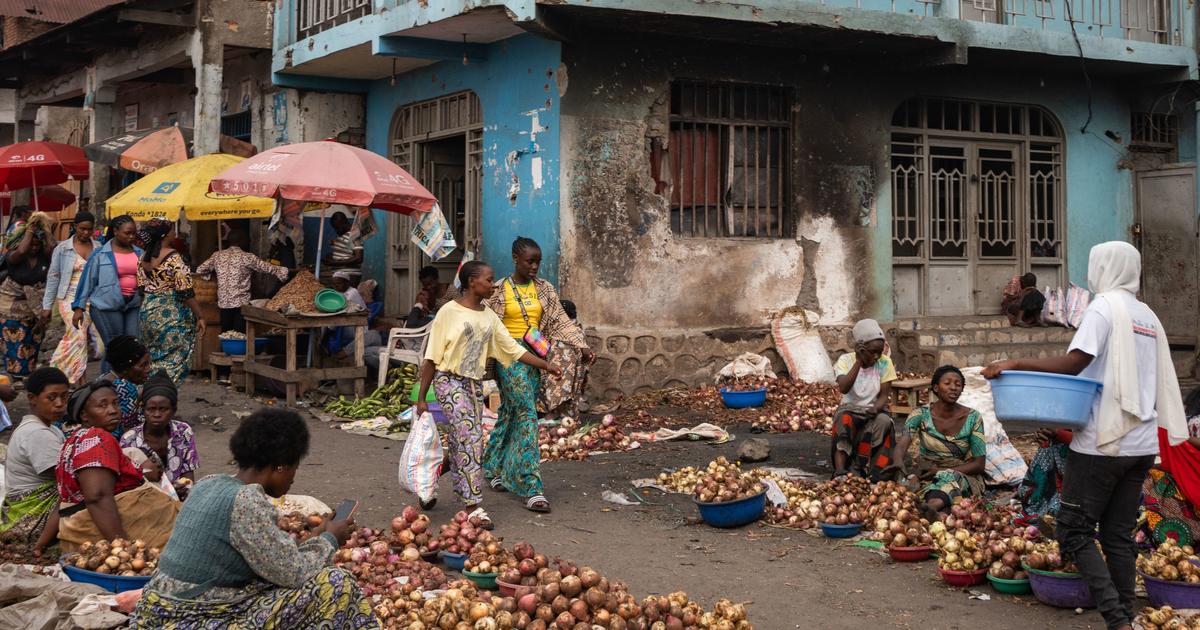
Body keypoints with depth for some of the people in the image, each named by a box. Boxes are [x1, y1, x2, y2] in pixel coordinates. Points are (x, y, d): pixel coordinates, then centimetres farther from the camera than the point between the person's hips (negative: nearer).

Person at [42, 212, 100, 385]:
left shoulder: (98, 248, 6)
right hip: (70, 299, -2)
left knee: (78, 338, -3)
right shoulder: (63, 249, 2)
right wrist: (47, 306, 4)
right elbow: (53, 277, 5)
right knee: (78, 335, -17)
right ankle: (79, 380, -10)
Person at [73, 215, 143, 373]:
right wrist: (79, 308, -4)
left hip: (134, 306, 4)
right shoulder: (101, 254, -2)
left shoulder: (139, 253, 10)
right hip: (107, 306, -4)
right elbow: (87, 280, -1)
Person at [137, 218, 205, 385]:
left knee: (155, 358, 18)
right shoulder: (173, 257, -16)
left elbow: (141, 287, 11)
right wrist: (199, 316, -11)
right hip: (171, 313, -7)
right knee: (173, 359, 1)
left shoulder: (143, 257, 5)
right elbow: (186, 291, -17)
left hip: (148, 313, 7)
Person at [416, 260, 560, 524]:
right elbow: (431, 357, -7)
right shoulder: (450, 312, -8)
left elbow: (513, 348, 12)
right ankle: (474, 506, -15)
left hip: (474, 384, 6)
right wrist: (422, 398, -7)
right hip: (449, 381, -6)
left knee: (462, 443, 9)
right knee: (470, 439, -14)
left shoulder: (489, 316, 10)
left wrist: (547, 366, 6)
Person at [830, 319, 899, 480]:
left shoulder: (885, 362, -6)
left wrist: (876, 408, -28)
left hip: (875, 410, 1)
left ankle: (860, 466, -25)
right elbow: (843, 388, -27)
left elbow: (884, 395, -5)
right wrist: (859, 361, -29)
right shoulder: (846, 360, -10)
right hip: (850, 409, -1)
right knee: (844, 422, -35)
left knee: (884, 421, -33)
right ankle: (841, 470, -42)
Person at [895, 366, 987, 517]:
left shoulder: (972, 418, -3)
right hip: (926, 477, 2)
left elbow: (979, 464, -3)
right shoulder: (921, 415, -4)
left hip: (963, 477, -2)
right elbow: (901, 445, -18)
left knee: (949, 477, -38)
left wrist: (941, 471, -16)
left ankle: (932, 506, -70)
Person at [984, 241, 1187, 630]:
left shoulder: (1105, 307, -8)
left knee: (1074, 530, -4)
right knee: (1119, 535, 10)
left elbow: (1074, 362, -21)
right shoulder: (1148, 316, 16)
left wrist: (1016, 364, -21)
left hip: (1104, 441, -8)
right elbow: (1158, 382, 20)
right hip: (1142, 443, 8)